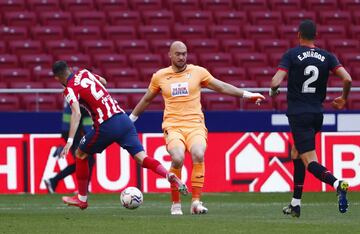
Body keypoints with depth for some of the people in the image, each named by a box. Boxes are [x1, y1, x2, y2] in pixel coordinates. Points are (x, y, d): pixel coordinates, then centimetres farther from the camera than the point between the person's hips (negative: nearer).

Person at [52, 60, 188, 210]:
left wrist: (70, 141, -27)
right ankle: (170, 176, -29)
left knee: (80, 154, 17)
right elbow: (103, 81, 38)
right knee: (140, 157, -3)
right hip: (123, 118, 6)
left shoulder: (70, 89, -3)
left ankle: (81, 199, 24)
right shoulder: (84, 73, 18)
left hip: (106, 126, -6)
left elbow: (76, 114, -20)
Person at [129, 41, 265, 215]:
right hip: (173, 126, 0)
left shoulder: (198, 72, 8)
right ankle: (175, 204, -12)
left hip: (195, 125, 0)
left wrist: (247, 95, 11)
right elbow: (146, 99, 25)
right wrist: (130, 119, 31)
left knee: (198, 155, -30)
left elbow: (221, 87, 15)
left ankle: (196, 201, -24)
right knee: (178, 158, -28)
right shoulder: (160, 76, 11)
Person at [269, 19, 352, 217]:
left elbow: (276, 82, -15)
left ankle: (337, 183, -39)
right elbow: (347, 79, -5)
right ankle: (295, 204, 22)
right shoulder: (327, 57, 5)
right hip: (317, 114, 5)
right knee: (296, 153, 23)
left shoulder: (291, 55, -5)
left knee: (310, 161, -10)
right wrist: (343, 99, 15)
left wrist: (272, 91, 9)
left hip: (298, 114, -5)